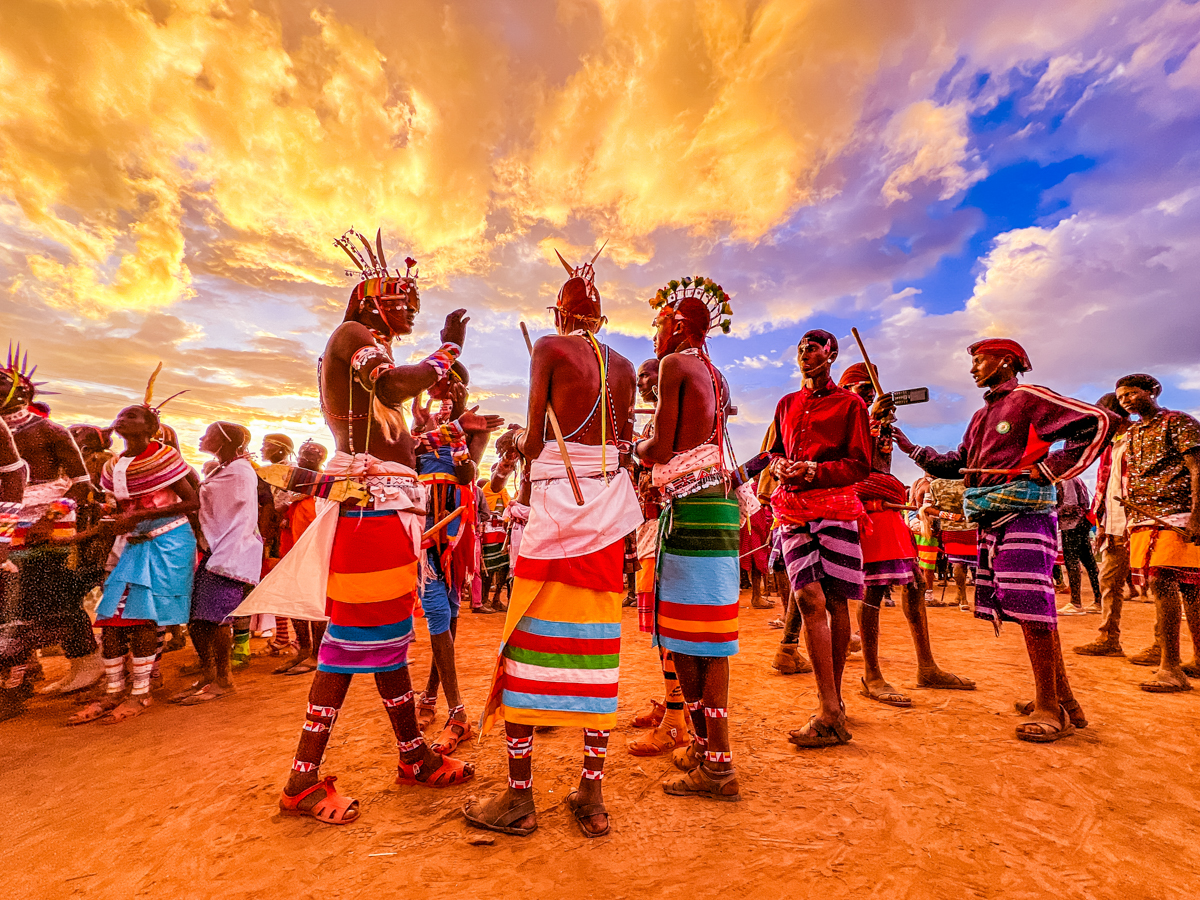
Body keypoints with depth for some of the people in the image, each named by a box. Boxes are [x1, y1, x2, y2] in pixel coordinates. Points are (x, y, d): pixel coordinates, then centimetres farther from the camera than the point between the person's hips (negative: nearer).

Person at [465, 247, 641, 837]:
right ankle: (592, 795, 18)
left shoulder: (549, 348, 0)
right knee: (597, 643, 8)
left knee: (528, 640, 4)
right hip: (609, 505, 5)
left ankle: (519, 797, 14)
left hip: (556, 499, -5)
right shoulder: (622, 365, 14)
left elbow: (532, 441, -6)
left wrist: (522, 441, 13)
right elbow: (625, 442, 12)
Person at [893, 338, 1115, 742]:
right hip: (992, 521, 9)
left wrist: (1053, 468, -13)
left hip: (1024, 514, -9)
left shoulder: (1029, 398, -2)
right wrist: (911, 448, 14)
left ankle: (1050, 709, 0)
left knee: (1030, 607, -9)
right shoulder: (982, 416, 23)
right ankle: (1063, 700, 22)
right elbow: (957, 464, 21)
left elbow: (1098, 422, -9)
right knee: (1032, 609, 12)